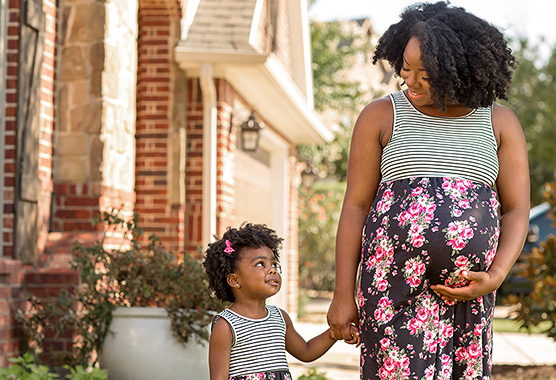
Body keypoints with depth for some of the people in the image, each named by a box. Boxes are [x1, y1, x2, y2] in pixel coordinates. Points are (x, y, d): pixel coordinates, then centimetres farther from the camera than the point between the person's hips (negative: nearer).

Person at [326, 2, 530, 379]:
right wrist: (343, 295, -3)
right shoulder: (381, 116, 1)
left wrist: (495, 278, -13)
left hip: (466, 290, 2)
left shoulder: (501, 122, 4)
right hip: (395, 284, -2)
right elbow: (355, 207, 1)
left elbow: (517, 212, 3)